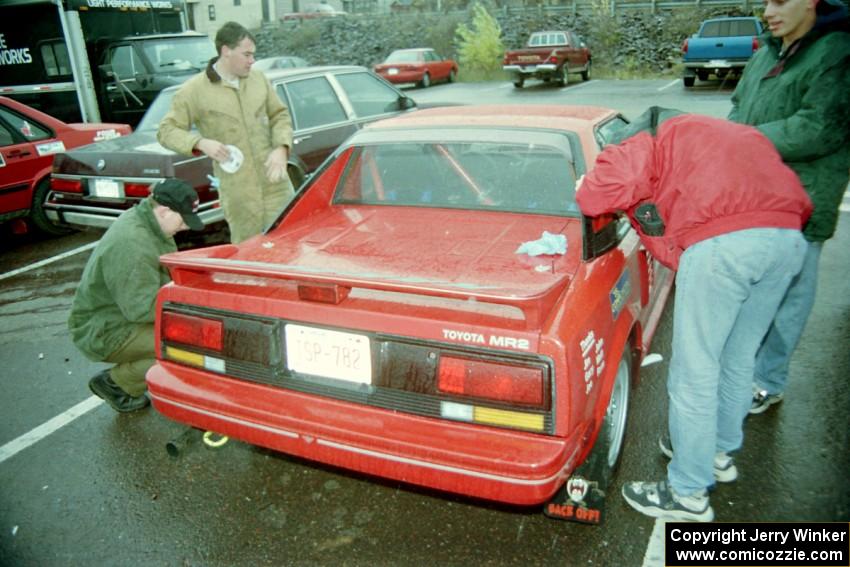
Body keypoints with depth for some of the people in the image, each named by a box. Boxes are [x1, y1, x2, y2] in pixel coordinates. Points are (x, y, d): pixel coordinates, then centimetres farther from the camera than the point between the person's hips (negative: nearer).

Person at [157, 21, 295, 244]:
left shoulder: (259, 79, 9)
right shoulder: (195, 90, -2)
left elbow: (279, 115, 16)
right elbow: (166, 130, 2)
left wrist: (281, 148, -4)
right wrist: (201, 142, -17)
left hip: (275, 182, 4)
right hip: (237, 190, -3)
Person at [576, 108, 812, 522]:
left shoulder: (650, 139, 15)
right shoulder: (739, 135, 35)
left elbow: (597, 194, -6)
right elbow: (799, 202, 27)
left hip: (723, 240, -7)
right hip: (789, 237, 7)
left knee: (695, 371, 5)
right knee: (738, 360, 24)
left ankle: (689, 493, 17)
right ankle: (721, 451, 43)